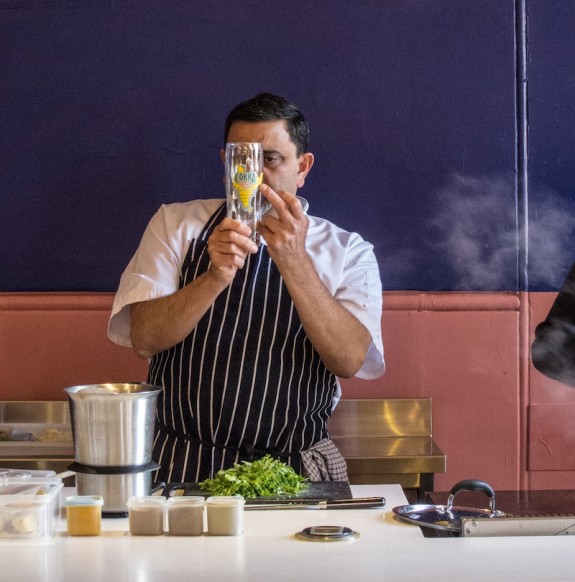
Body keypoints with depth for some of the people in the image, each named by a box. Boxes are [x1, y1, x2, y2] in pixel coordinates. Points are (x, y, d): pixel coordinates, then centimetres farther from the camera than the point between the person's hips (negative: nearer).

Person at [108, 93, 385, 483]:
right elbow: (143, 336, -4)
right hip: (179, 464, 0)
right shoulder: (175, 224, 10)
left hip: (291, 469, 0)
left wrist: (293, 262, -19)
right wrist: (214, 278, -20)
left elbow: (350, 360, -10)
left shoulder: (346, 251, 7)